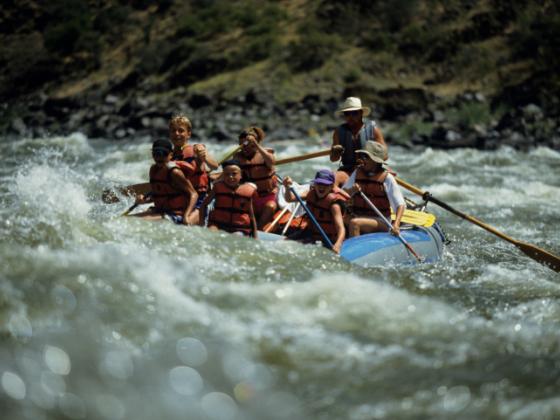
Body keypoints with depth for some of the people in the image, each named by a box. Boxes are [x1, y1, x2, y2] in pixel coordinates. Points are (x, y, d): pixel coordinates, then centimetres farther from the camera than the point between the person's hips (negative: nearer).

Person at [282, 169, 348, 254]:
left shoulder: (333, 203, -23)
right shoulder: (312, 193, -5)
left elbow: (341, 229, -32)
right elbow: (290, 199, -12)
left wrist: (337, 245, -52)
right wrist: (287, 188, -35)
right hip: (310, 234, 6)